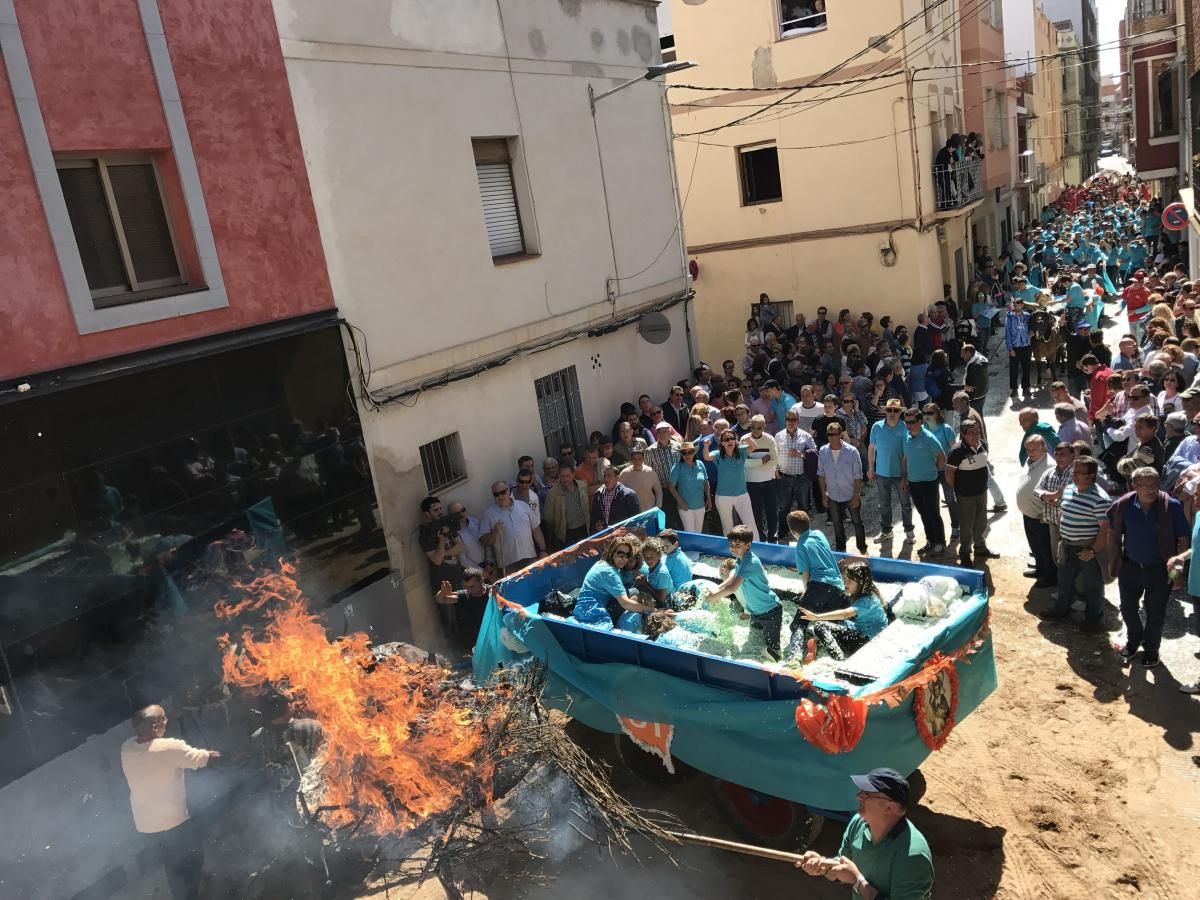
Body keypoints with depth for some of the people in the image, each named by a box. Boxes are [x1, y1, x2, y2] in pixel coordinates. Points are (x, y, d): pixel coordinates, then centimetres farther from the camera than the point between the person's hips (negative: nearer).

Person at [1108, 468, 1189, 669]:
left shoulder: (1172, 506, -18)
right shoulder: (1124, 505, -11)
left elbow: (1183, 540, -10)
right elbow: (1114, 534, 3)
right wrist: (1114, 562, 4)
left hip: (1160, 569, -2)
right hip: (1130, 567, 2)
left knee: (1155, 612, 11)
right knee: (1128, 607, 17)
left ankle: (1151, 648, 33)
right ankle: (1133, 639, 43)